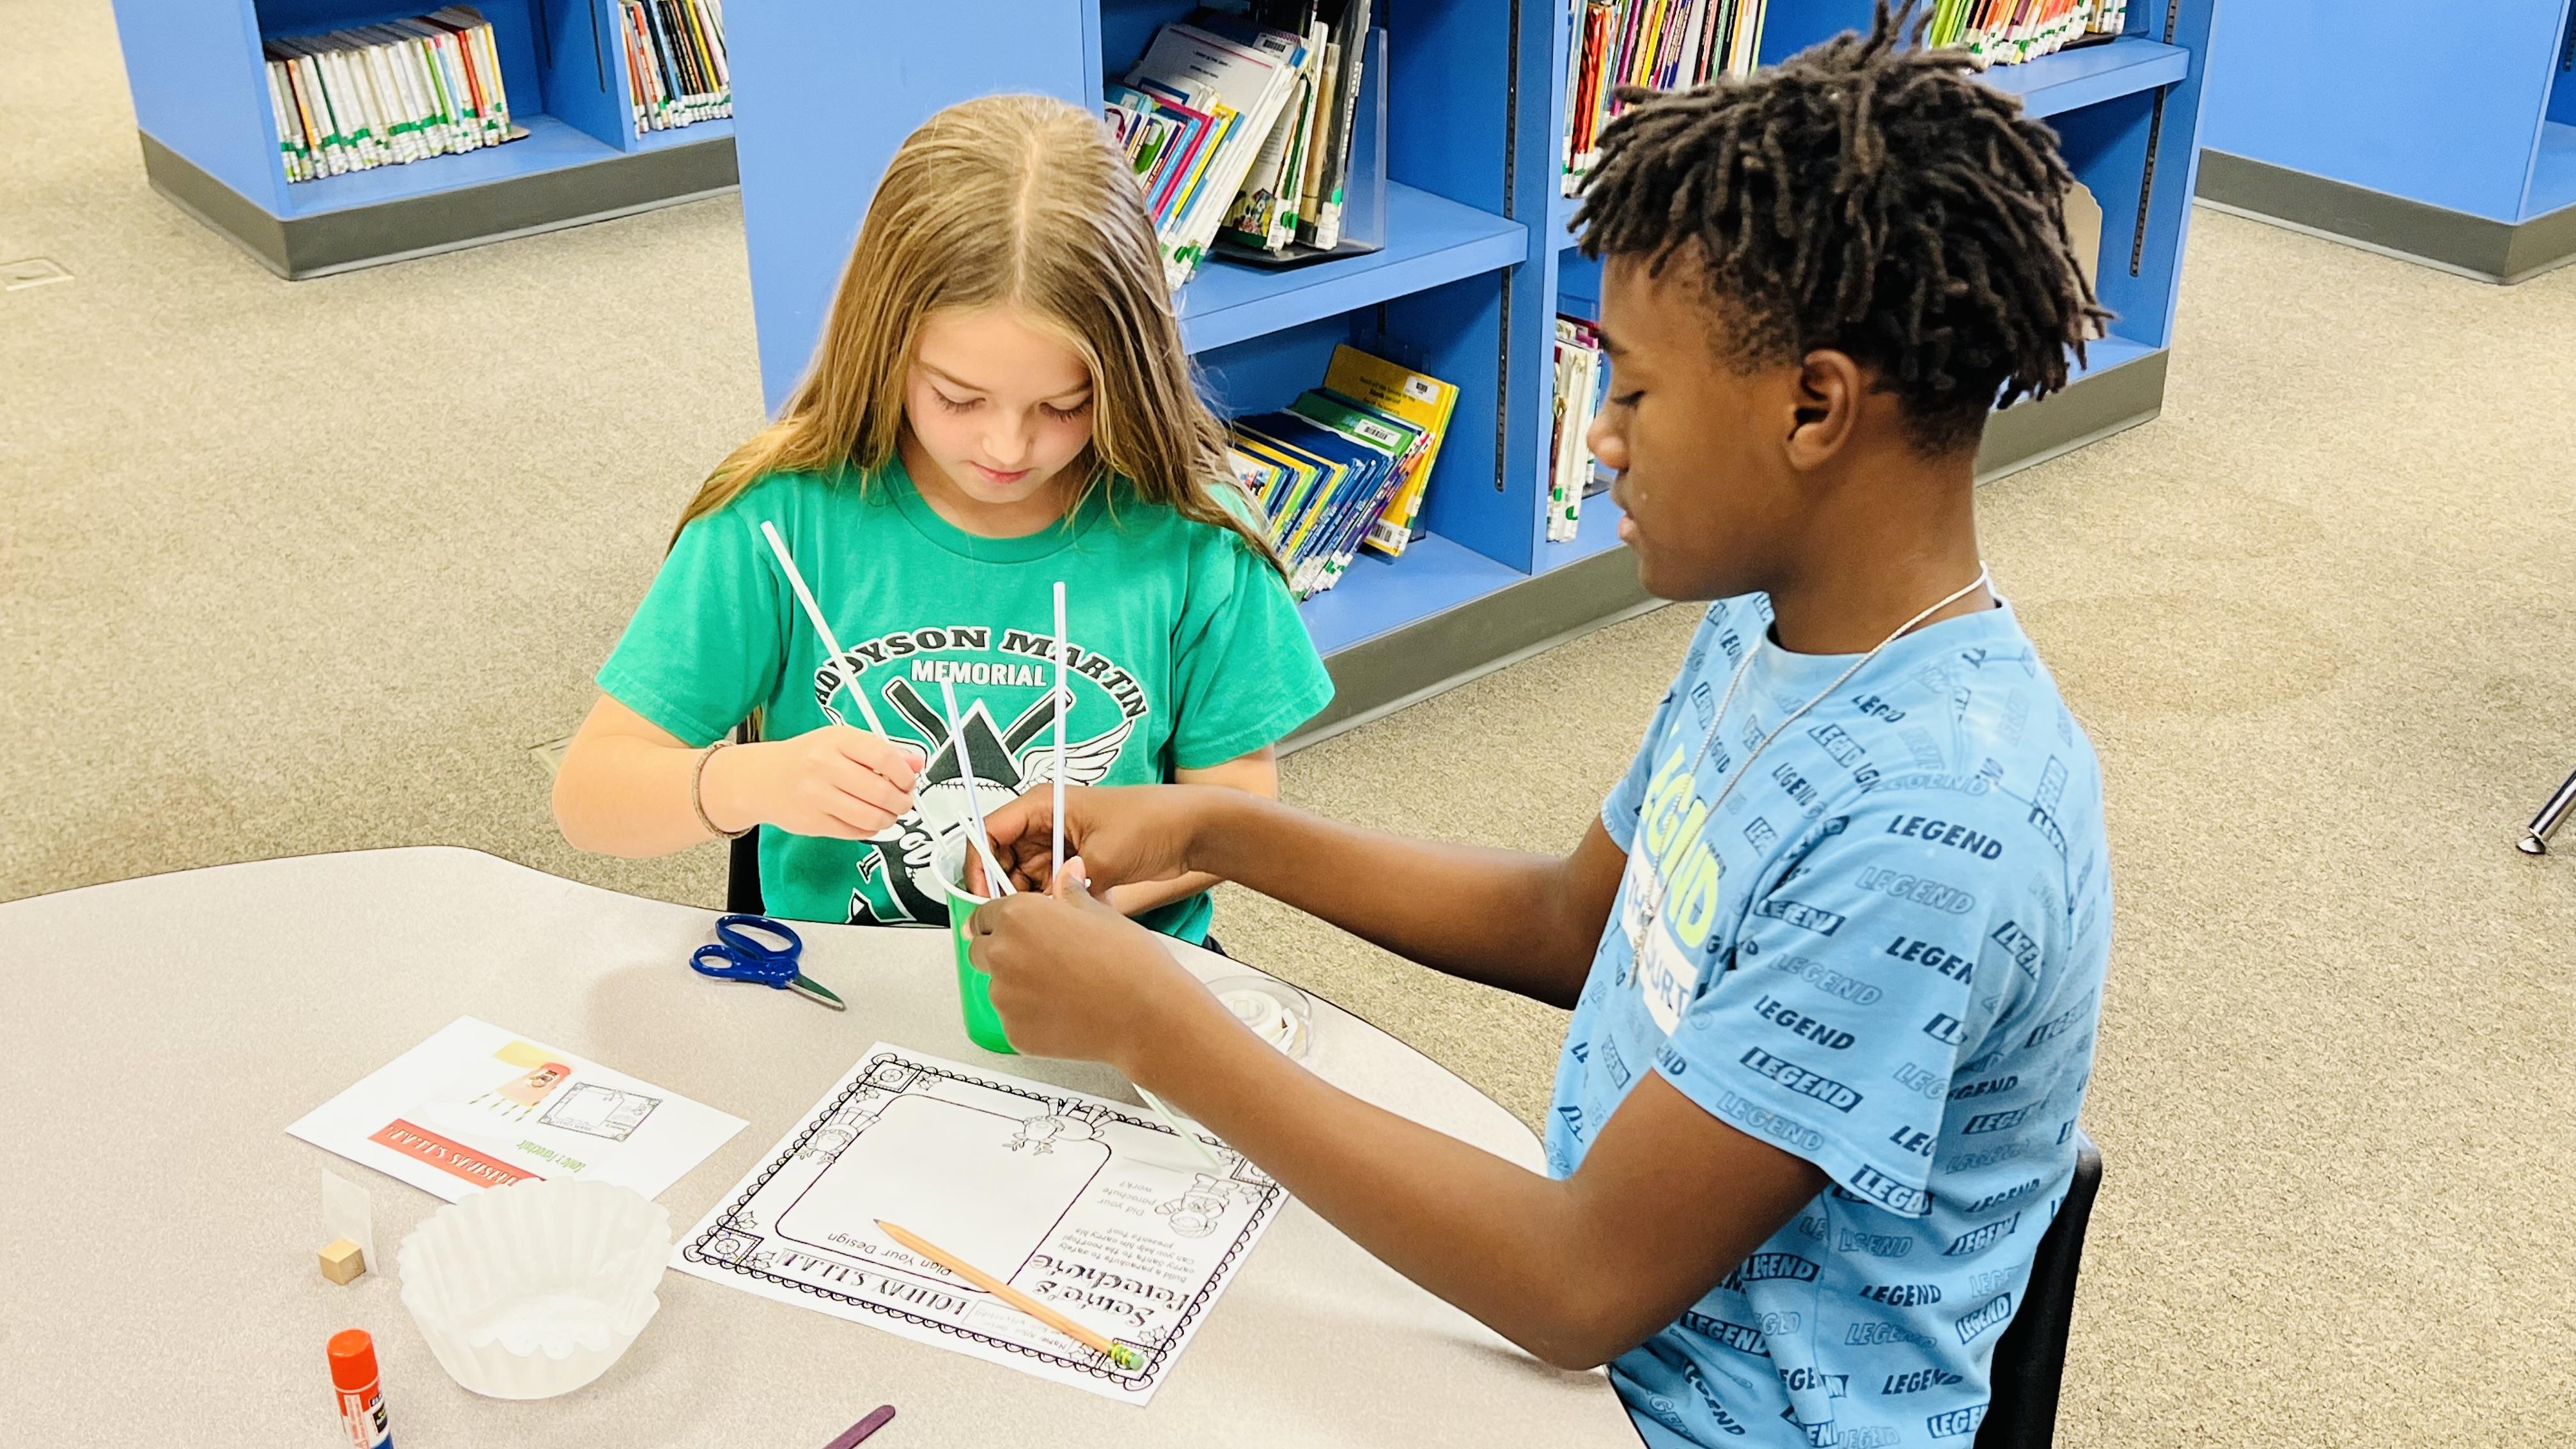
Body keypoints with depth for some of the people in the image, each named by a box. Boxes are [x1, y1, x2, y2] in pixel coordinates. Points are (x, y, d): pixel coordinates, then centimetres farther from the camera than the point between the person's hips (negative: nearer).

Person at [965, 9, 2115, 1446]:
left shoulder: (1928, 826, -31)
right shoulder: (1774, 620, -2)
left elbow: (1589, 1286, -28)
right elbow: (1578, 923, 11)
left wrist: (1155, 1022, -23)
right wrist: (1214, 828, 2)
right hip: (1585, 1320, 7)